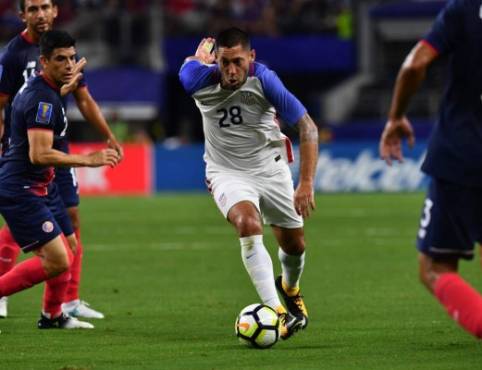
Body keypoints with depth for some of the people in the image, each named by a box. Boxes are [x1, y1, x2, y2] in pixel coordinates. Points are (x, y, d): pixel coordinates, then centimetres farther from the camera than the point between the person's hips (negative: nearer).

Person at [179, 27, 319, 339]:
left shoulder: (264, 80, -24)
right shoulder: (199, 81, -21)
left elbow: (307, 127, -22)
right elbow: (191, 64, 6)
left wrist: (306, 183, -28)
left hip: (270, 166, 1)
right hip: (227, 171, -1)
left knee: (294, 243, 10)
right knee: (248, 224, -30)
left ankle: (290, 288, 46)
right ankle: (276, 312, -34)